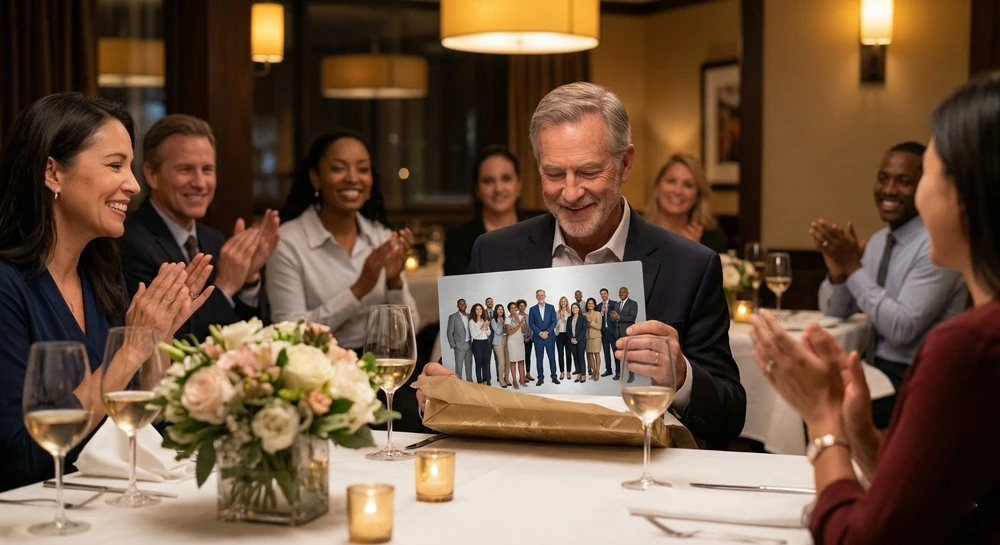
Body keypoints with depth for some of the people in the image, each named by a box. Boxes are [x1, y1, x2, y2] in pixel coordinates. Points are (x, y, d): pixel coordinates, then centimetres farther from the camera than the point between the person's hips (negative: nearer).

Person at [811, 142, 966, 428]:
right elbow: (835, 313, 9)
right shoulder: (878, 240, 9)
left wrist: (853, 268, -22)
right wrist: (838, 269, -11)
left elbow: (902, 329, -22)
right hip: (875, 368, 8)